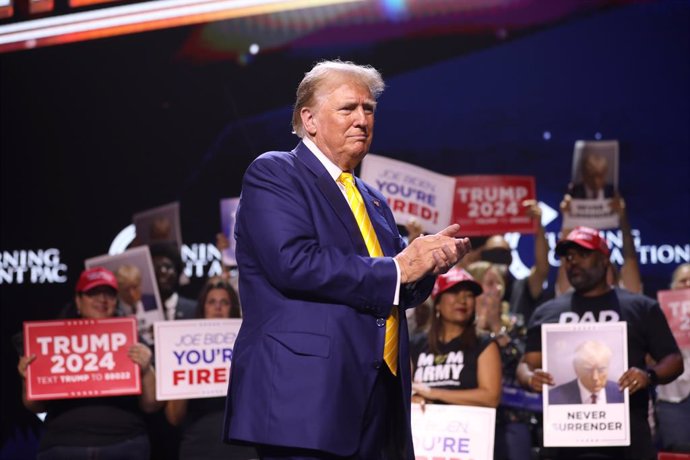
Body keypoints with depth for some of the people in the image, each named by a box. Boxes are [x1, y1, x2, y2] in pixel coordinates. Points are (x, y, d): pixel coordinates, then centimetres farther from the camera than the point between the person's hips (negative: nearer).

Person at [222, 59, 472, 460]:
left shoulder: (373, 201, 23)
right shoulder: (272, 174, 0)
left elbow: (398, 293, 21)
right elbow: (293, 262, -16)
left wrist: (428, 260, -1)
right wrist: (396, 270, -10)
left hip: (375, 399, 7)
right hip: (305, 396, -7)